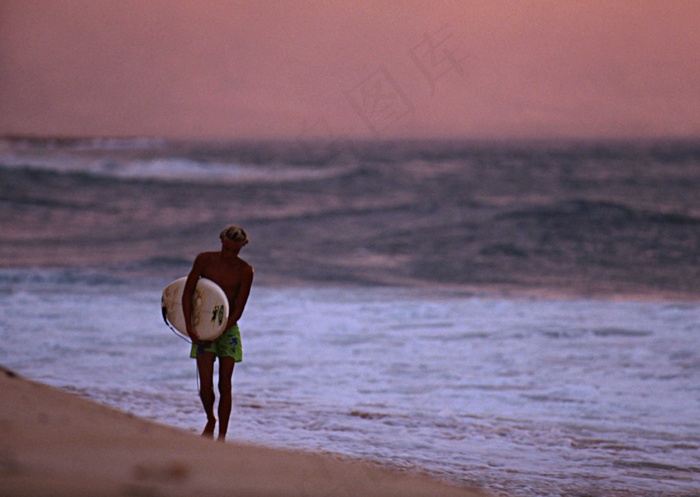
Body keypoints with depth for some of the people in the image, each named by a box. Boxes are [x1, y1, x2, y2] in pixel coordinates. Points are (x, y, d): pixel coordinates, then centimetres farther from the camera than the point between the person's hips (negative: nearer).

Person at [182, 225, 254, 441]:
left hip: (228, 328, 0)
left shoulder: (245, 271, -7)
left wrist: (218, 334, -18)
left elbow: (238, 310, -8)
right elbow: (187, 293, -4)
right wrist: (189, 326, -15)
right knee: (205, 383, -8)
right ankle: (210, 420, 21)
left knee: (225, 385, -3)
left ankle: (222, 437, 4)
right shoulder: (204, 260, -5)